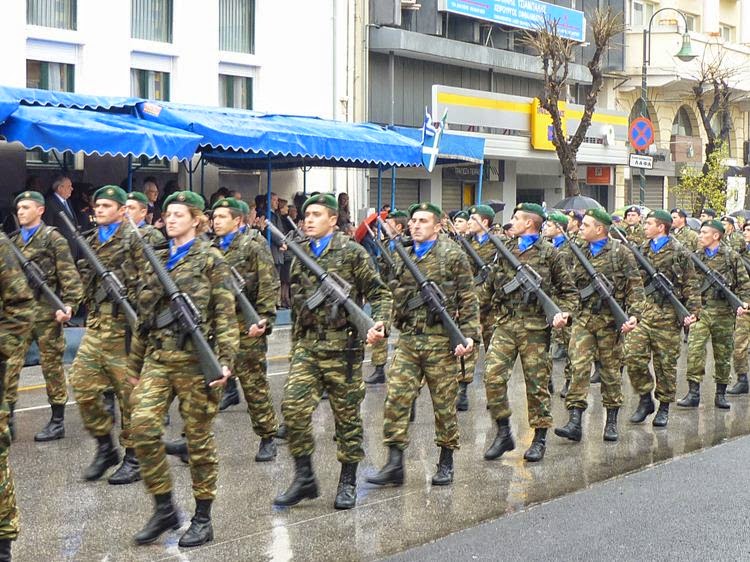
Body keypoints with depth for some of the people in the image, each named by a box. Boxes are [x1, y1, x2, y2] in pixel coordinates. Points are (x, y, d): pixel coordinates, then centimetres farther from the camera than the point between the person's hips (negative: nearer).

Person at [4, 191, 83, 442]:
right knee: (8, 365, 0)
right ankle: (7, 420, 8)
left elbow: (69, 276, -8)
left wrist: (69, 305, -19)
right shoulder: (14, 241, 15)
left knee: (52, 366, 4)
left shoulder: (53, 239, -3)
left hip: (45, 312, -5)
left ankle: (57, 422, 13)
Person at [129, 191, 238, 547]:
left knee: (198, 436, 2)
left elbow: (225, 315, -6)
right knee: (143, 424, -9)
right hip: (158, 356, 5)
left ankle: (202, 519, 13)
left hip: (195, 357, -5)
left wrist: (226, 360, -14)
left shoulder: (211, 259, -2)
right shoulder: (157, 259, 15)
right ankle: (164, 508, 5)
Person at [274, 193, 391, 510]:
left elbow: (379, 293, -1)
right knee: (294, 406, -8)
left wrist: (378, 324, -19)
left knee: (347, 413, 4)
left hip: (342, 345, -4)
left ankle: (348, 482, 16)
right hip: (307, 344, 4)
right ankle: (304, 478, 4)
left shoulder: (352, 252, -2)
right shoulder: (300, 256, 13)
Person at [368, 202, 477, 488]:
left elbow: (468, 299, -4)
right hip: (407, 339, 4)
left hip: (440, 339, -4)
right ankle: (395, 464, -2)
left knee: (444, 402, 5)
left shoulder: (453, 255, -2)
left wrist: (468, 335, -12)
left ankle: (446, 462, 19)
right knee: (396, 397, -5)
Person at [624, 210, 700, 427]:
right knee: (634, 356, -7)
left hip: (667, 314, -4)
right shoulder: (642, 250, 13)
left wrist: (693, 311, -12)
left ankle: (664, 407, 14)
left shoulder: (679, 252, -1)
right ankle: (645, 399, 9)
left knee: (666, 362, 3)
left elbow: (691, 285, -2)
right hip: (642, 312, 4)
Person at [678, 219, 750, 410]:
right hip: (700, 310, 2)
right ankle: (693, 393, -7)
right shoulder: (696, 257, 8)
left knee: (723, 354, 6)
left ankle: (721, 394, 18)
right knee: (694, 349, -11)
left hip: (723, 312, -1)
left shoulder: (731, 256, 1)